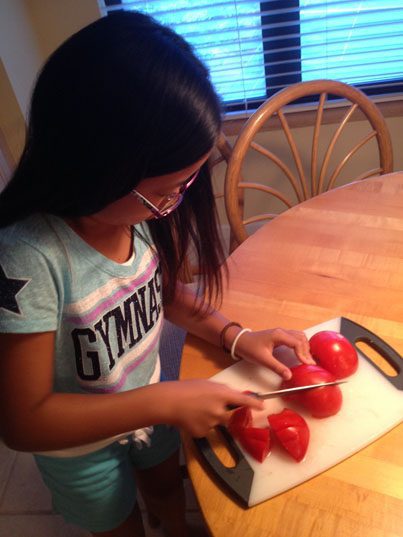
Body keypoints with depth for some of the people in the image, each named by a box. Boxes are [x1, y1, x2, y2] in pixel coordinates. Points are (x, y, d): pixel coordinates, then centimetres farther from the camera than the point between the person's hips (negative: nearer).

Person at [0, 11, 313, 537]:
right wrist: (164, 401, -30)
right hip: (79, 445, -4)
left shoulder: (136, 210, -21)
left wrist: (236, 336, -14)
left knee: (167, 487, 33)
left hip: (146, 407, 5)